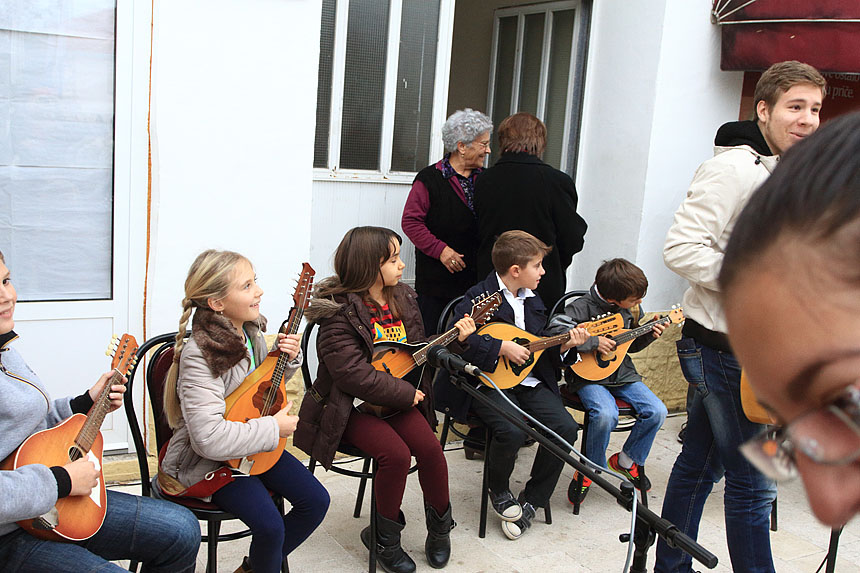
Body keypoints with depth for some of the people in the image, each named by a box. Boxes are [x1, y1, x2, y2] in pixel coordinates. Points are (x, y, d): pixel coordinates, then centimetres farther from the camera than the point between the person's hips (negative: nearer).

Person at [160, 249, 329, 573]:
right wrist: (273, 428, -24)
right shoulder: (200, 355, -26)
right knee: (270, 525, -24)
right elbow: (209, 438, -34)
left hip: (255, 447, 8)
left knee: (316, 500, -1)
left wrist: (287, 359, -3)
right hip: (207, 462, -8)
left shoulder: (251, 332, 0)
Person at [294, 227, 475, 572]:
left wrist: (454, 339, -2)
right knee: (397, 454, -25)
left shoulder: (403, 299, 6)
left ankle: (439, 526, 11)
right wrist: (406, 393, -20)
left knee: (430, 448, -15)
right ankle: (384, 537, 1)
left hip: (399, 399, 6)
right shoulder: (339, 311, -16)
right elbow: (353, 373, -24)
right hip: (352, 405, -6)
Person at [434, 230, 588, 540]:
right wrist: (503, 347, -22)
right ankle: (499, 492, 3)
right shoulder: (480, 296, -8)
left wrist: (563, 345, 1)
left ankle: (530, 502, 3)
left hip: (530, 383, 7)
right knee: (512, 431, -31)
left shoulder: (533, 300, 16)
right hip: (488, 384, -6)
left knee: (566, 427, -15)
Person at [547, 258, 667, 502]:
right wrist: (593, 341, -28)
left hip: (623, 373, 6)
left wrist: (649, 335, 1)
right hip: (590, 376, -6)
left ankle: (627, 460, 13)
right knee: (606, 414, -32)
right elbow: (555, 330, -29)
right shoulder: (584, 307, -16)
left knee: (657, 411, -11)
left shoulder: (632, 310, 5)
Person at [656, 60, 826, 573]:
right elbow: (681, 249, -25)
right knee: (754, 483, 0)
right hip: (722, 345, -9)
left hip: (746, 346, 9)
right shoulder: (734, 168, -17)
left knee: (700, 466, 17)